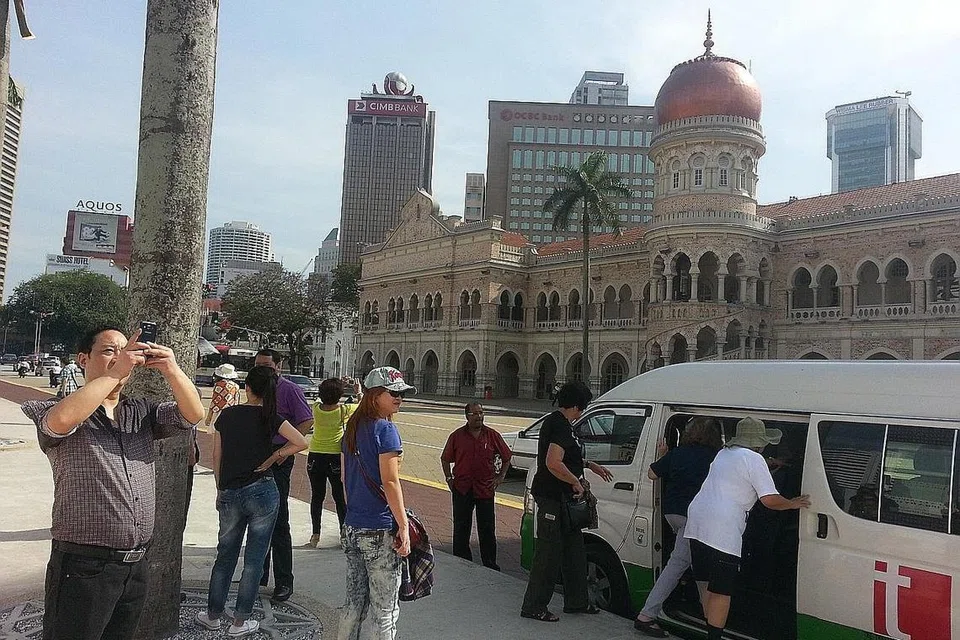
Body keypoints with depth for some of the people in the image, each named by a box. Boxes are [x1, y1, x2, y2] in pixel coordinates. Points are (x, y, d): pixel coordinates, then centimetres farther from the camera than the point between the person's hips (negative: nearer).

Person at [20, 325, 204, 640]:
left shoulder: (143, 411, 10)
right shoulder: (56, 409, -4)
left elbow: (193, 414, -5)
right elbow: (62, 420, -29)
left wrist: (172, 369, -21)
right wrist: (115, 372, -24)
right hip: (83, 566, -5)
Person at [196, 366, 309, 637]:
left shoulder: (227, 414, 4)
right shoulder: (270, 417, -6)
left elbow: (216, 457, 9)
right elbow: (301, 442, -17)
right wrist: (274, 456, -3)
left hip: (229, 495, 3)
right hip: (262, 491, -3)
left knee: (225, 555, 20)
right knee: (254, 558, 8)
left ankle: (213, 615, 31)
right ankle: (240, 622, 15)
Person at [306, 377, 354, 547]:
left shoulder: (316, 408, -6)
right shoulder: (343, 410, -13)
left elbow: (323, 401, 17)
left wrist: (337, 383, 17)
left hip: (315, 457, 2)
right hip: (335, 459, -2)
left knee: (317, 496, 12)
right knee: (340, 498, 9)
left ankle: (315, 535, 16)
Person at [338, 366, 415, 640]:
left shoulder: (352, 427, 9)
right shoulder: (385, 429, -16)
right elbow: (390, 482, -18)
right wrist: (404, 526, -14)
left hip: (351, 528, 8)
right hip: (379, 532, -8)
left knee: (354, 600, 20)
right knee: (385, 611, 4)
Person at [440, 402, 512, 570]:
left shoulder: (492, 436, 1)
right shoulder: (457, 436, 1)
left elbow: (507, 457, 12)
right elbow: (445, 459, 11)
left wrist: (500, 477, 5)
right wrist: (449, 478, 3)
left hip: (486, 489, 0)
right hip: (462, 488, 0)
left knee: (487, 529, 5)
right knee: (461, 528, 8)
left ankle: (490, 563, 16)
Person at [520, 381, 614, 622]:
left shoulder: (555, 422, 14)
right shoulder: (561, 427, -20)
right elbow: (553, 463, -31)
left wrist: (589, 465, 24)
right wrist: (577, 482, -19)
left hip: (559, 497, 11)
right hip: (552, 497, -11)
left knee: (574, 548, 18)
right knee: (549, 551, -3)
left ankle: (577, 601, 29)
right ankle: (534, 607, 8)